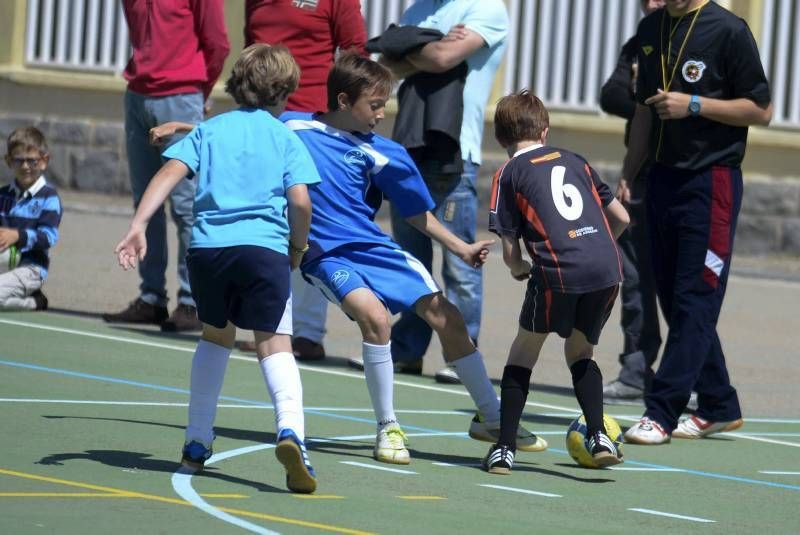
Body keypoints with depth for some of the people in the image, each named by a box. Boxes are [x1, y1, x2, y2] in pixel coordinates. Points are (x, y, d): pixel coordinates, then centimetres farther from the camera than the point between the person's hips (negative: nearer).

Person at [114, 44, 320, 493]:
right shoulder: (286, 138, 10)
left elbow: (170, 173, 2)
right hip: (264, 246, -3)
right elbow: (300, 202, -2)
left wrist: (138, 226, -5)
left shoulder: (209, 130, 17)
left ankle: (198, 441, 26)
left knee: (216, 334, 25)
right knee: (275, 343, -7)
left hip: (207, 245, 3)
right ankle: (290, 429, -34)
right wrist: (298, 248, 15)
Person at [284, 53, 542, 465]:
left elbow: (417, 212, 9)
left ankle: (490, 418, 15)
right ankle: (387, 429, -14)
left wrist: (460, 248, 6)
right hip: (326, 256, -4)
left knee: (445, 316, -2)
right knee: (375, 315, -29)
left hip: (375, 248, 4)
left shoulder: (379, 153, 1)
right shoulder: (291, 127, -4)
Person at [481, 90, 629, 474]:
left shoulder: (509, 174, 11)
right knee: (580, 351, 23)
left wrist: (519, 269, 28)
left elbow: (510, 251, 6)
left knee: (524, 351, 15)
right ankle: (598, 435, 6)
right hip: (607, 269, 4)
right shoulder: (575, 162, 23)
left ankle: (504, 448, 9)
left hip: (557, 270, -4)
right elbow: (621, 218, 23)